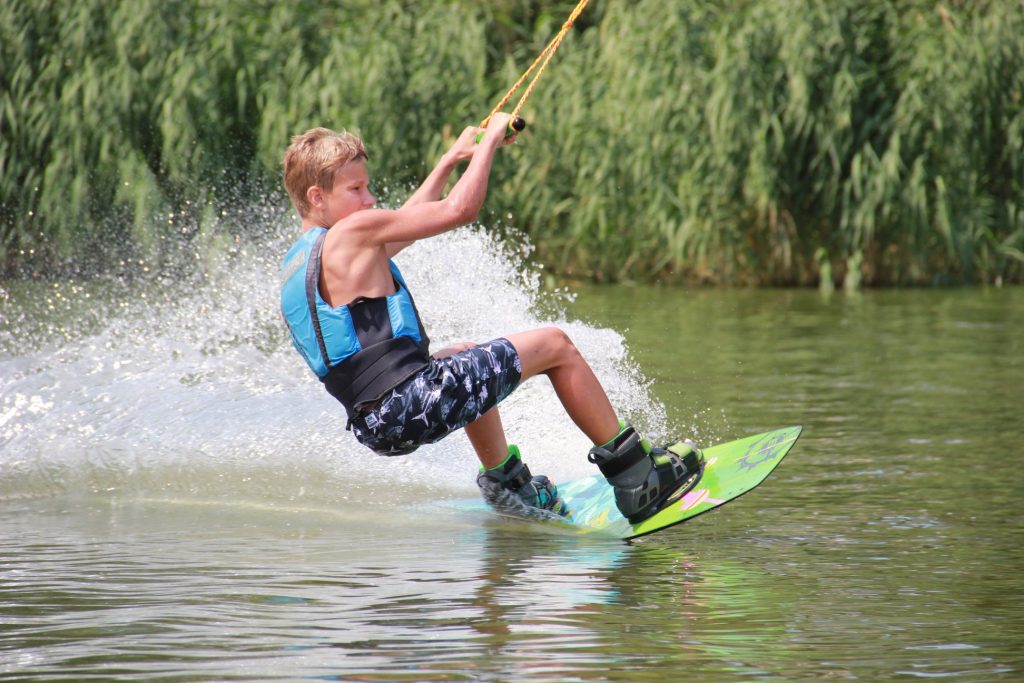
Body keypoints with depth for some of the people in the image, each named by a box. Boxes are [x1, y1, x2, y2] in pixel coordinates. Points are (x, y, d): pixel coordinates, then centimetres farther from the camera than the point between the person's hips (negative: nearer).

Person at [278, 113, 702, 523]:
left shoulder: (296, 263, 17)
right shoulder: (350, 234, -11)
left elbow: (400, 226, 32)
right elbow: (460, 209, -11)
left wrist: (451, 160, 37)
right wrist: (490, 139, 4)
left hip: (371, 426, 10)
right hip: (415, 407, -10)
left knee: (463, 358, 40)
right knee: (555, 345, 6)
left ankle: (510, 486, 37)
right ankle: (635, 476, 10)